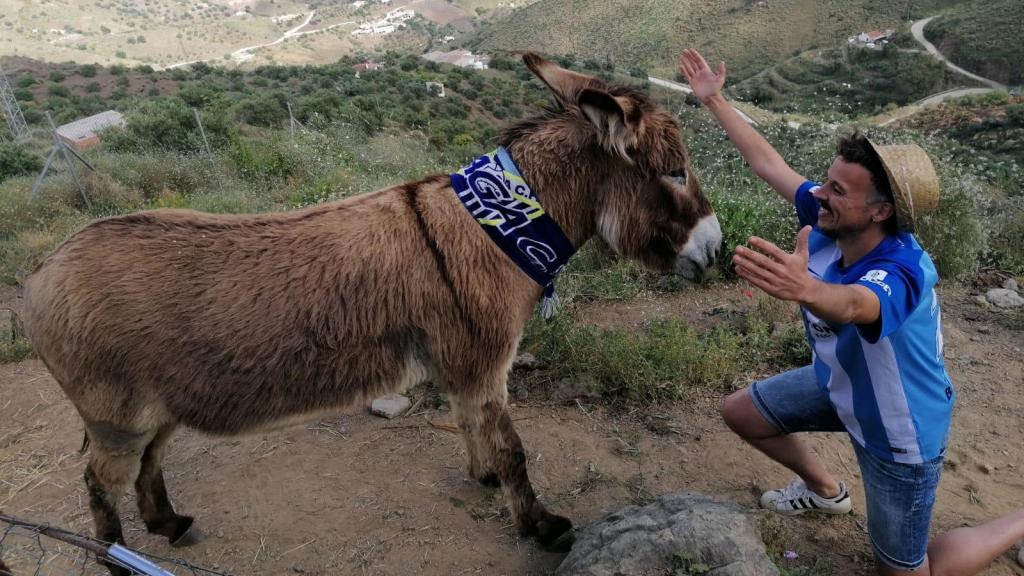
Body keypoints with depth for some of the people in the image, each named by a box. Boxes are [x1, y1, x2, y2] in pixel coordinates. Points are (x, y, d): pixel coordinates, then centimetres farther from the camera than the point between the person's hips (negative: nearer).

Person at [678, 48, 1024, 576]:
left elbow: (852, 305, -62)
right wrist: (714, 101, -5)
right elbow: (768, 164, -9)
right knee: (740, 413, 14)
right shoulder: (828, 219, -19)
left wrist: (804, 288, -84)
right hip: (841, 386, 7)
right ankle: (824, 490, 37)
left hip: (899, 430, -6)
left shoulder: (900, 273, -39)